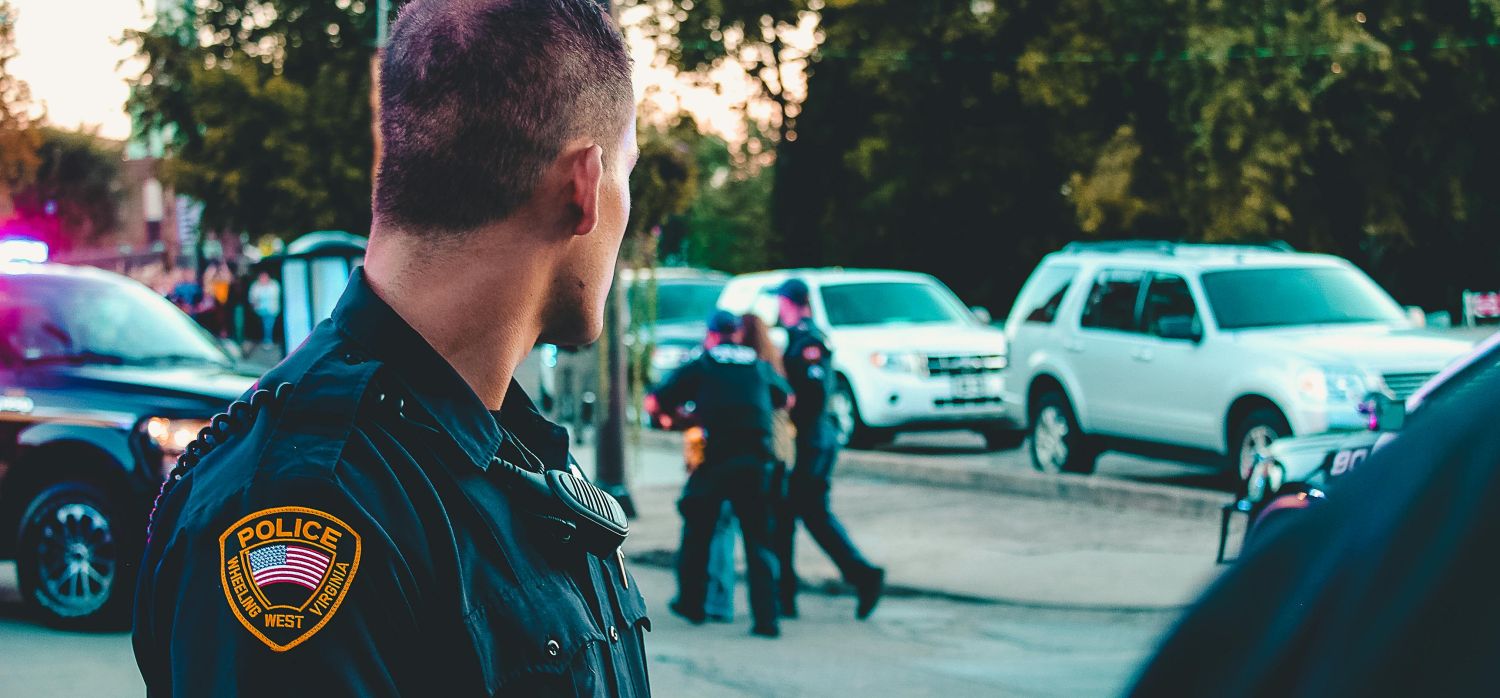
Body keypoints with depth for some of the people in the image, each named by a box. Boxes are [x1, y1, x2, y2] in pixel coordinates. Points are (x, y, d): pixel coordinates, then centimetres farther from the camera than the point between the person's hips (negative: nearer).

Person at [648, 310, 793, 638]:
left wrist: (676, 409, 28)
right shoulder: (759, 366, 16)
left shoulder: (699, 367, 9)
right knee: (759, 540, 5)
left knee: (697, 532, 16)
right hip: (758, 460, 2)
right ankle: (766, 618, -2)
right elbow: (786, 398, 33)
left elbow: (653, 402, 7)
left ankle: (691, 603, 25)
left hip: (715, 460, -2)